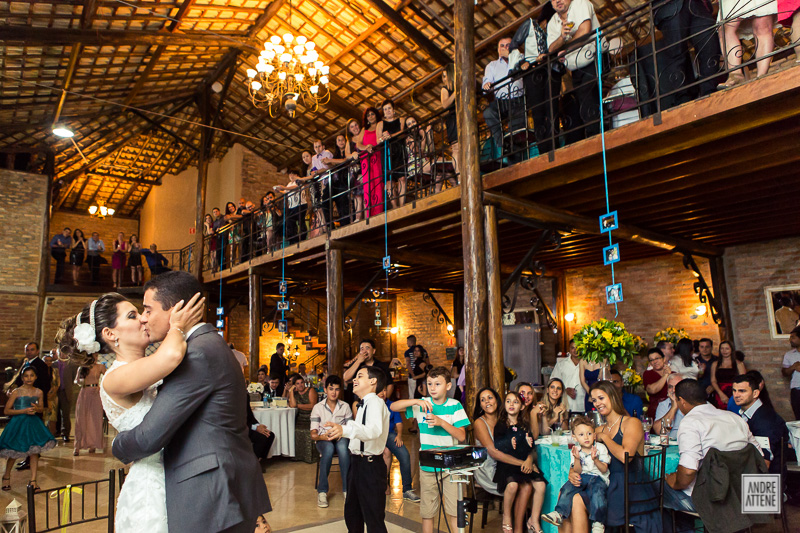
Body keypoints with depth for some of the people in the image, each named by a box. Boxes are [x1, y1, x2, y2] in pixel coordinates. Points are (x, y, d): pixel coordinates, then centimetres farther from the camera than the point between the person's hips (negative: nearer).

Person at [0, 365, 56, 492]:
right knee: (14, 452, 9)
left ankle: (33, 480, 7)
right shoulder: (16, 392, -8)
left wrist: (36, 408, -8)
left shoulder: (39, 392, 3)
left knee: (35, 451, -2)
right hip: (18, 424, -2)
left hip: (33, 423, 3)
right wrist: (24, 411, -17)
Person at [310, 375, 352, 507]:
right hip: (323, 440, -1)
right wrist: (324, 437, -25)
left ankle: (347, 489, -28)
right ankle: (322, 491, -28)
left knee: (342, 447, -36)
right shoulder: (318, 408, 1)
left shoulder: (345, 406, 6)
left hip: (341, 438, 1)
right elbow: (313, 435, -4)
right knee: (329, 448, -37)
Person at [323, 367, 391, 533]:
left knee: (374, 519, -2)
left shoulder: (375, 402, -18)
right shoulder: (365, 404, 14)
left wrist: (345, 429, -52)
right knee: (352, 515, 22)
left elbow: (374, 430, -38)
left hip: (370, 466, -10)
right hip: (357, 463, 10)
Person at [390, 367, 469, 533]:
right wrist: (417, 401, -22)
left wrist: (441, 422, -21)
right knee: (427, 512, 11)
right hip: (427, 466, 1)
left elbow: (462, 436, -8)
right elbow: (393, 407, -8)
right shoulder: (422, 404, 0)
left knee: (454, 511, 0)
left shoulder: (455, 406, -2)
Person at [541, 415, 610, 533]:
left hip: (598, 477, -3)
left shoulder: (600, 448, -4)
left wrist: (595, 459, -25)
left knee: (597, 490, -33)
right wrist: (577, 459, -17)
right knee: (568, 487, -20)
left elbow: (604, 469, -7)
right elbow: (577, 471, 2)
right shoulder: (576, 451, 4)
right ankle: (559, 513, -18)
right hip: (583, 477, 3)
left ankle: (598, 523, -24)